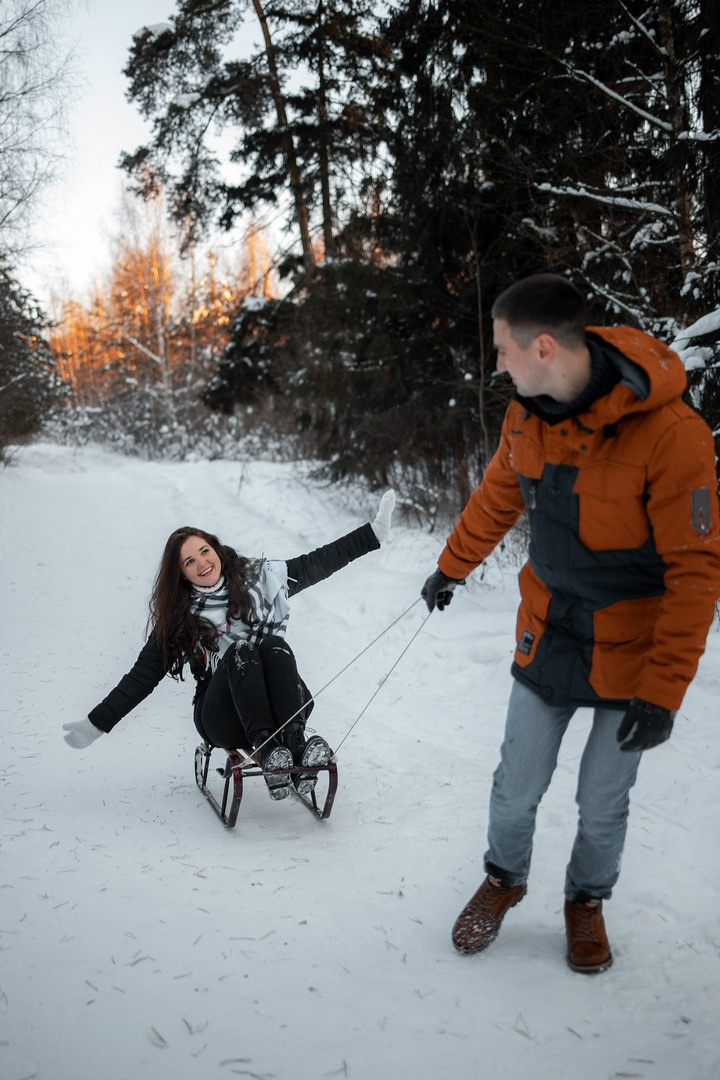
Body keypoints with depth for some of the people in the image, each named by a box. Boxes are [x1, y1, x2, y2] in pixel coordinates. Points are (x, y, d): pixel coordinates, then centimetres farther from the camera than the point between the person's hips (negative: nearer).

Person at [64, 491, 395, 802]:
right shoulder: (178, 619, 7)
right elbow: (143, 675, 7)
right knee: (240, 651, -29)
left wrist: (375, 532, 6)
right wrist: (97, 723, 1)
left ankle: (295, 744, -44)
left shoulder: (259, 577, 9)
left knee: (274, 645, -29)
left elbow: (321, 562, 10)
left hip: (281, 707, 1)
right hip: (224, 719, -1)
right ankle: (265, 749, -43)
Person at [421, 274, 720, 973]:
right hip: (547, 635, 4)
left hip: (632, 651, -4)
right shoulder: (527, 416, -6)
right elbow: (497, 499, 14)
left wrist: (664, 690, -20)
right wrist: (451, 568, 27)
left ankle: (587, 900, 40)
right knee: (516, 789, 11)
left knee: (602, 804, 11)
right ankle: (504, 880, 40)